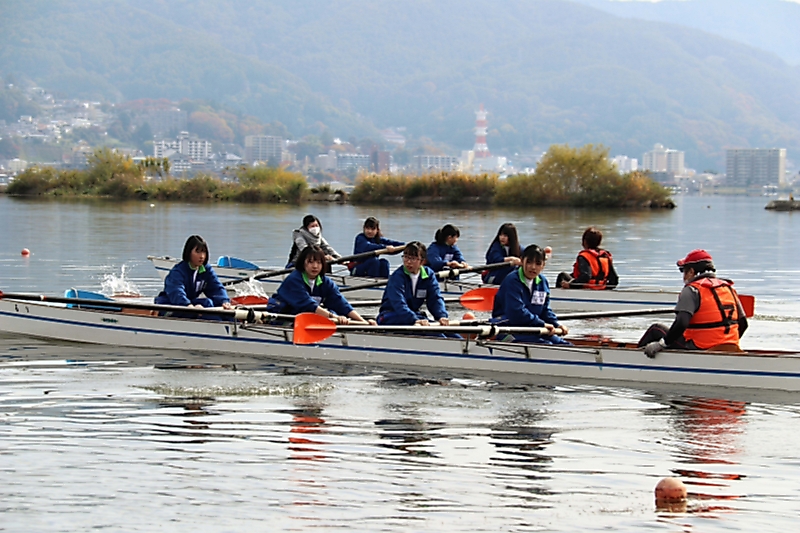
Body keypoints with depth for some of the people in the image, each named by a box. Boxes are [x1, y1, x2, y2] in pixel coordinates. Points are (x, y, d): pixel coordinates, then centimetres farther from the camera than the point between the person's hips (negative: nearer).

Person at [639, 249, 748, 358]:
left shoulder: (692, 290, -10)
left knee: (656, 330, 12)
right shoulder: (729, 288, 12)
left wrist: (662, 344, -14)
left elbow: (681, 323, -24)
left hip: (700, 351, -7)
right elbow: (743, 324, 15)